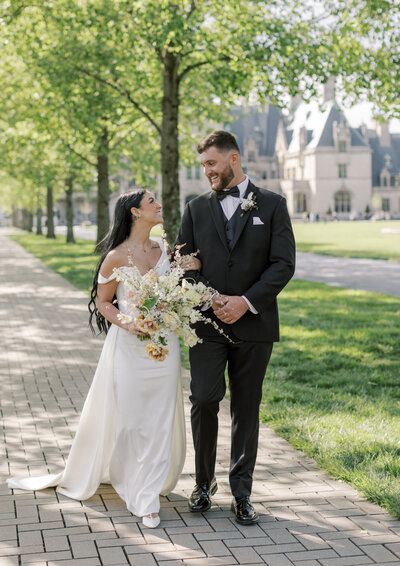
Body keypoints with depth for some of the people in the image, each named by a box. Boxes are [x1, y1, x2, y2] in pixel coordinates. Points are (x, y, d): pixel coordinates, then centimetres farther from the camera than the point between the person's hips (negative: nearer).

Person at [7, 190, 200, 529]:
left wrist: (189, 273, -1)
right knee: (127, 418, 2)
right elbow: (102, 302, -2)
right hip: (129, 346, -5)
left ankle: (148, 496, 19)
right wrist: (127, 323, -19)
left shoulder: (162, 250, 6)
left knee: (160, 419, 6)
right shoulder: (116, 257, -10)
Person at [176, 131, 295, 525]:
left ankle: (241, 492, 17)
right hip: (207, 322, 1)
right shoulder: (197, 208, 10)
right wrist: (208, 300, -9)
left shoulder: (272, 205, 3)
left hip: (253, 323, -1)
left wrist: (246, 301, -14)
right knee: (203, 401, -5)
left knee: (246, 407, 6)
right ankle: (204, 483, 15)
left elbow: (283, 263, -3)